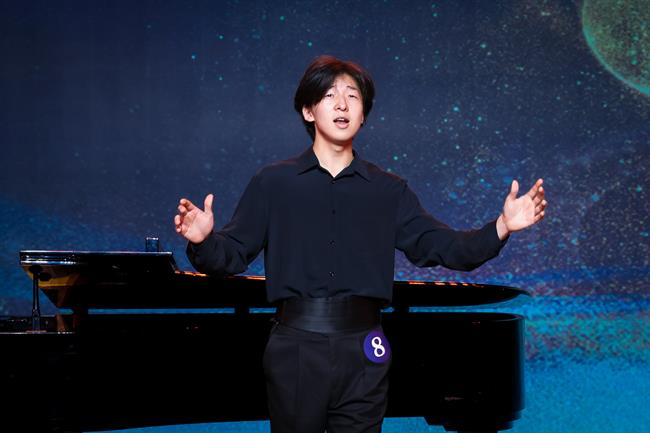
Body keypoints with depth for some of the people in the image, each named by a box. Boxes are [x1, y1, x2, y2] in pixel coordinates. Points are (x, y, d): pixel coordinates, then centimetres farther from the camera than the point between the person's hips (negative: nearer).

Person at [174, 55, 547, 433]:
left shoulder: (388, 191, 10)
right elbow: (231, 255, 0)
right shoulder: (273, 183, 4)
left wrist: (501, 228, -9)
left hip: (363, 353, 2)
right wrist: (204, 241, -23)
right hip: (296, 346, -2)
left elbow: (441, 246, 5)